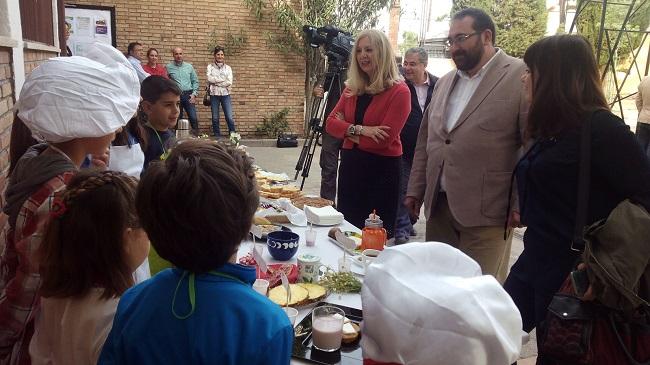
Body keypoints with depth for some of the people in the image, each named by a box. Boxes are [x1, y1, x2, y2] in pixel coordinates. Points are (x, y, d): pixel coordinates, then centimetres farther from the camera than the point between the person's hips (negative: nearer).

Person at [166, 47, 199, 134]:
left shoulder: (189, 66, 10)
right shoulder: (169, 67, 3)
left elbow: (195, 81, 11)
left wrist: (194, 94, 0)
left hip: (188, 95, 1)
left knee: (193, 117, -6)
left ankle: (196, 135, 5)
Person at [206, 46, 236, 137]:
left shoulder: (228, 68, 8)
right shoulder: (210, 67, 6)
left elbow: (229, 83, -4)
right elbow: (209, 79, -10)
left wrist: (215, 81, -6)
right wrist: (223, 79, -8)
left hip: (225, 94, 0)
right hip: (214, 94, 0)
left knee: (230, 118, -6)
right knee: (215, 118, 5)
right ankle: (217, 137, 14)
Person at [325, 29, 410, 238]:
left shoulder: (399, 92, -13)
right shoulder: (352, 88, 7)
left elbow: (384, 139, -20)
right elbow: (331, 122, 0)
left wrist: (348, 131, -10)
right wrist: (359, 130, -17)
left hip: (382, 170, -6)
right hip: (350, 165, 6)